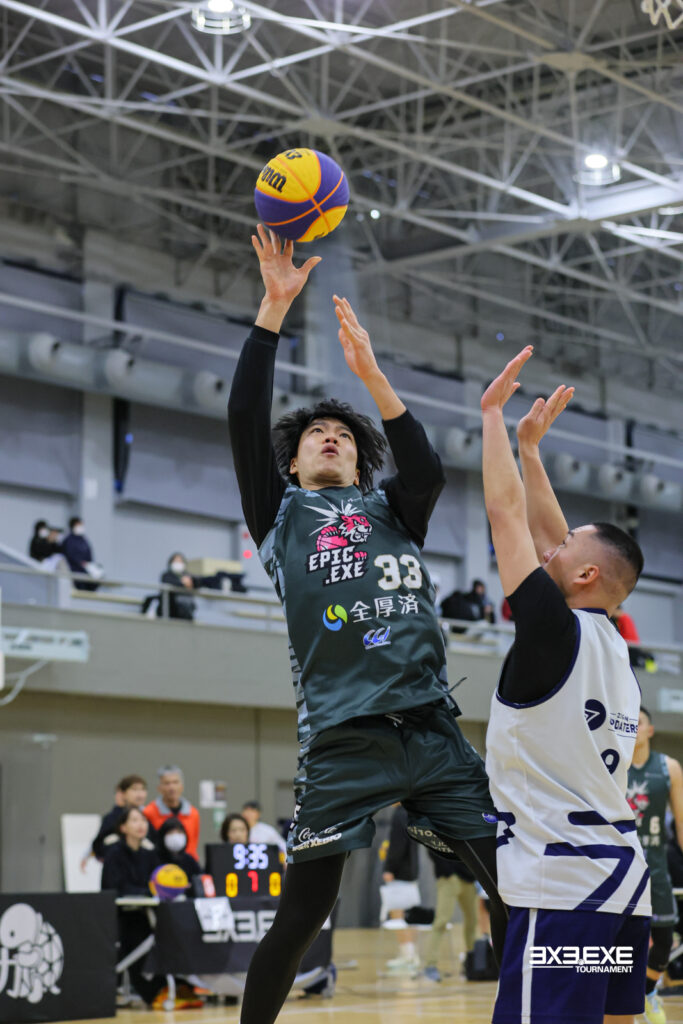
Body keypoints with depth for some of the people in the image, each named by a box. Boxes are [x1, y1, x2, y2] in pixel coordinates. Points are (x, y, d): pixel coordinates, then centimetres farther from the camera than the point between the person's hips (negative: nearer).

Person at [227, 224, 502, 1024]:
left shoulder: (390, 509, 21)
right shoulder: (282, 512, 15)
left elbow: (428, 471, -1)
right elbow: (245, 419, 2)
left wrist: (371, 374, -8)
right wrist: (274, 306, -4)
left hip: (430, 726, 3)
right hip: (343, 738, -3)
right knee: (301, 914, -4)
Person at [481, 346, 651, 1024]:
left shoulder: (556, 630, -10)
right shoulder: (610, 643, 13)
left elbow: (506, 512, -6)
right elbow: (543, 528, 23)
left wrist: (492, 412, 3)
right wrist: (529, 445, 26)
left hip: (563, 885, -9)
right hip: (625, 878, 9)